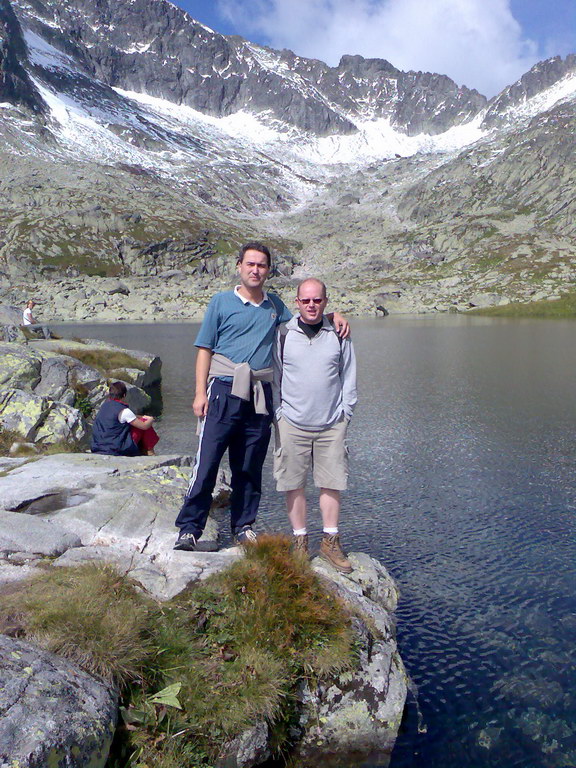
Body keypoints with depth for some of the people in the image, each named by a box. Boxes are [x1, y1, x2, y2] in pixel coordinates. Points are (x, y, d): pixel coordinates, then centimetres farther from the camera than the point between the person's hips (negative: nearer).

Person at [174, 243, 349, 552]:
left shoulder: (275, 305, 15)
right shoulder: (222, 302, 5)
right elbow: (205, 350, 3)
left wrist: (334, 316, 11)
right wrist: (200, 393, -7)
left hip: (260, 395, 3)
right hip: (224, 391, -3)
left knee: (250, 467, 9)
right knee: (206, 463, -6)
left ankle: (243, 527, 20)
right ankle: (189, 528, 2)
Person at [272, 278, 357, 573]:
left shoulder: (339, 336, 6)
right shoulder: (283, 335, 2)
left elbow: (349, 377, 12)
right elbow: (274, 377, 8)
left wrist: (345, 413, 6)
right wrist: (279, 413, 3)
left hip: (332, 425, 1)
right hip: (292, 424, -1)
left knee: (332, 483, 5)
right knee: (293, 484, 3)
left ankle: (330, 542, 19)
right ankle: (300, 540, 17)